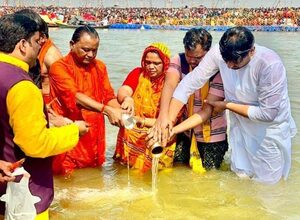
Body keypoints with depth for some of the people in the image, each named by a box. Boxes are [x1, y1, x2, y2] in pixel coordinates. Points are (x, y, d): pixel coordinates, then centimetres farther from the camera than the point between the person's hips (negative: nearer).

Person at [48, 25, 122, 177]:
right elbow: (75, 96, -22)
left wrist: (121, 113, -14)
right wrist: (107, 110, -32)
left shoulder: (100, 66, 10)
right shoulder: (59, 67, -9)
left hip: (95, 137, 5)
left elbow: (109, 96, 7)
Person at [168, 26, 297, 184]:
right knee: (241, 176, 20)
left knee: (266, 182, 10)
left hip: (269, 128, -4)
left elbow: (267, 113, -27)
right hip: (240, 125, 4)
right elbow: (191, 82, -19)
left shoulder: (271, 65, -32)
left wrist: (227, 105, -20)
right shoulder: (218, 53, -22)